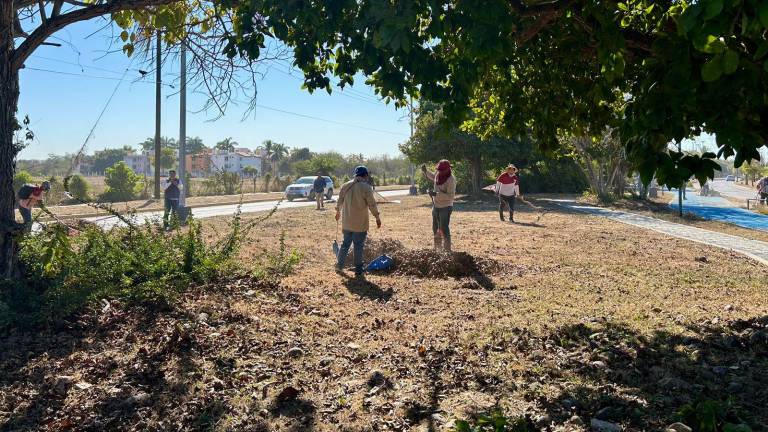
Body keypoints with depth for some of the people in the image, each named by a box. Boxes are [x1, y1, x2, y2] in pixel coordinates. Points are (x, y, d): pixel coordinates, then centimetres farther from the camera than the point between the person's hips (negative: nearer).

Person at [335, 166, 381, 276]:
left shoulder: (346, 186, 4)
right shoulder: (366, 187, -12)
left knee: (345, 244, 18)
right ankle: (358, 270, 8)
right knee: (359, 246, 3)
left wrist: (338, 212, 30)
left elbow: (340, 201, 14)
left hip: (347, 223, 5)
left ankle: (339, 265, 25)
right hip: (360, 224, -5)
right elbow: (372, 205, -11)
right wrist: (377, 217, -2)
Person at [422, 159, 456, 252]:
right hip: (436, 206, 8)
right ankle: (437, 249, 31)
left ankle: (447, 250, 0)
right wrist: (425, 171, 3)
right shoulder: (437, 174, -3)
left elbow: (451, 196, -28)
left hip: (445, 207, -8)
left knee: (444, 229, -8)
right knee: (436, 229, 17)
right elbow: (431, 176, 22)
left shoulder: (451, 180, -23)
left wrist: (436, 194, -33)